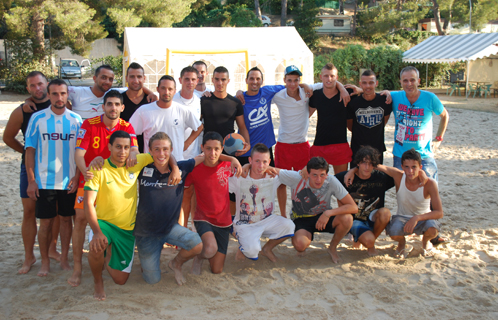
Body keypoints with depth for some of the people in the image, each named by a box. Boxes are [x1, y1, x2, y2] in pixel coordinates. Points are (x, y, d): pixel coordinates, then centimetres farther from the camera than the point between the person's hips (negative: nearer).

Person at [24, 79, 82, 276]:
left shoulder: (76, 120, 1)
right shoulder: (37, 118, -2)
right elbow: (30, 150, -1)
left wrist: (77, 177, -5)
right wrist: (31, 180, -5)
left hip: (69, 181, 1)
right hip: (44, 181, -1)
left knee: (66, 219, 10)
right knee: (46, 222, 4)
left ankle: (64, 258, 24)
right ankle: (45, 262, 18)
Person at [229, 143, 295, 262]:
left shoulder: (274, 176, -7)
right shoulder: (239, 179, -14)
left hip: (267, 220, 4)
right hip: (244, 224, -4)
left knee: (289, 226, -24)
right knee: (252, 251, -30)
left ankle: (267, 248, 5)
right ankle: (244, 248, 11)